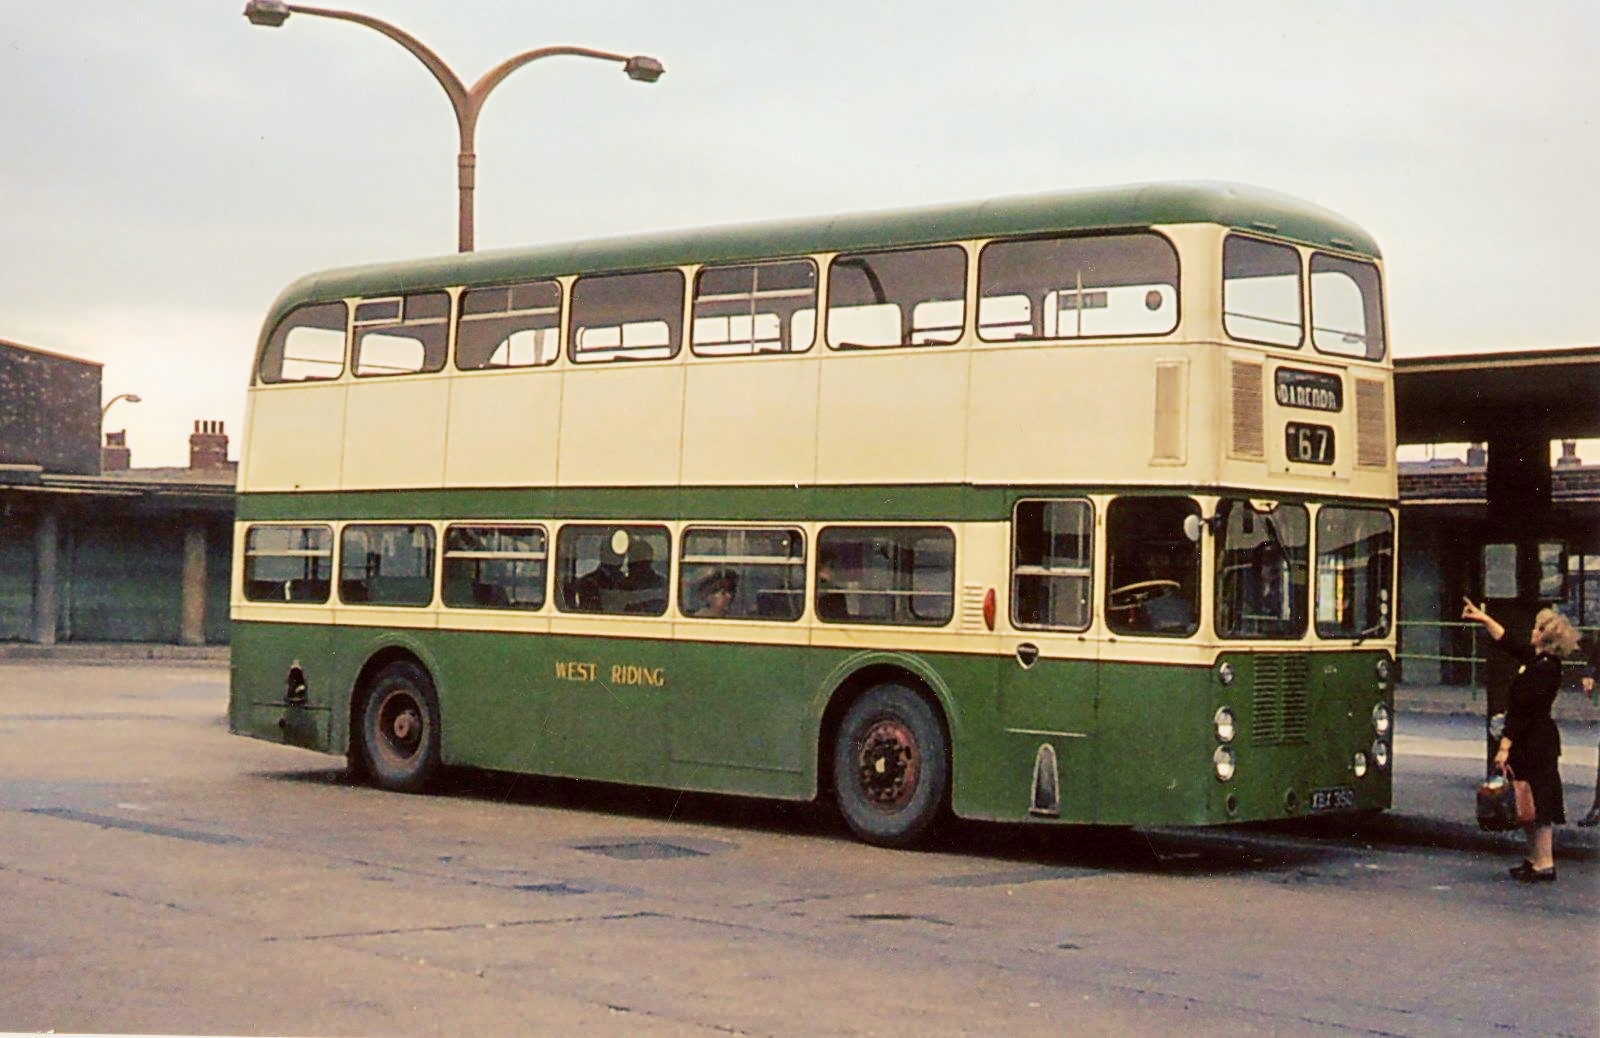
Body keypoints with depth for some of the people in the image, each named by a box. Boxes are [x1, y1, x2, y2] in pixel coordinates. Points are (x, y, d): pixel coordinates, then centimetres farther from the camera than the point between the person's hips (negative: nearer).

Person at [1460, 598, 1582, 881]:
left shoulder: (1543, 669, -21)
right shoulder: (1535, 659, 8)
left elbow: (1524, 710, -23)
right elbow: (1508, 642, 25)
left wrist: (1505, 746, -23)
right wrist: (1484, 619, 29)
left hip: (1536, 743, -10)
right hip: (1531, 743, 10)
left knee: (1536, 804, -6)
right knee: (1529, 804, 15)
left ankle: (1544, 864, -2)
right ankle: (1536, 859, 22)